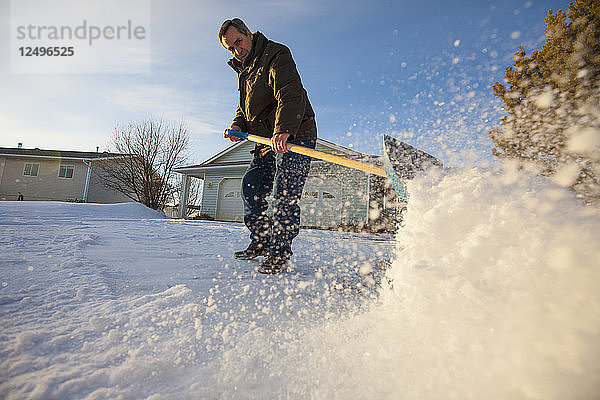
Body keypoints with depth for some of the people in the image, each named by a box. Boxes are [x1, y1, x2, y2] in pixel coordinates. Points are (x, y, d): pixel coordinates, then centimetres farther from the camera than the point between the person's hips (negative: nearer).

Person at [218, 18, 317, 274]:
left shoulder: (276, 56, -6)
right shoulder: (244, 69, 23)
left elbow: (291, 95, -24)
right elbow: (244, 108, 26)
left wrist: (283, 130, -41)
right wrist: (238, 127, 3)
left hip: (294, 136, -9)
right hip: (267, 142, 9)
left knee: (284, 195, -15)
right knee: (250, 188, 8)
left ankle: (280, 253, -4)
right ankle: (261, 242, 23)